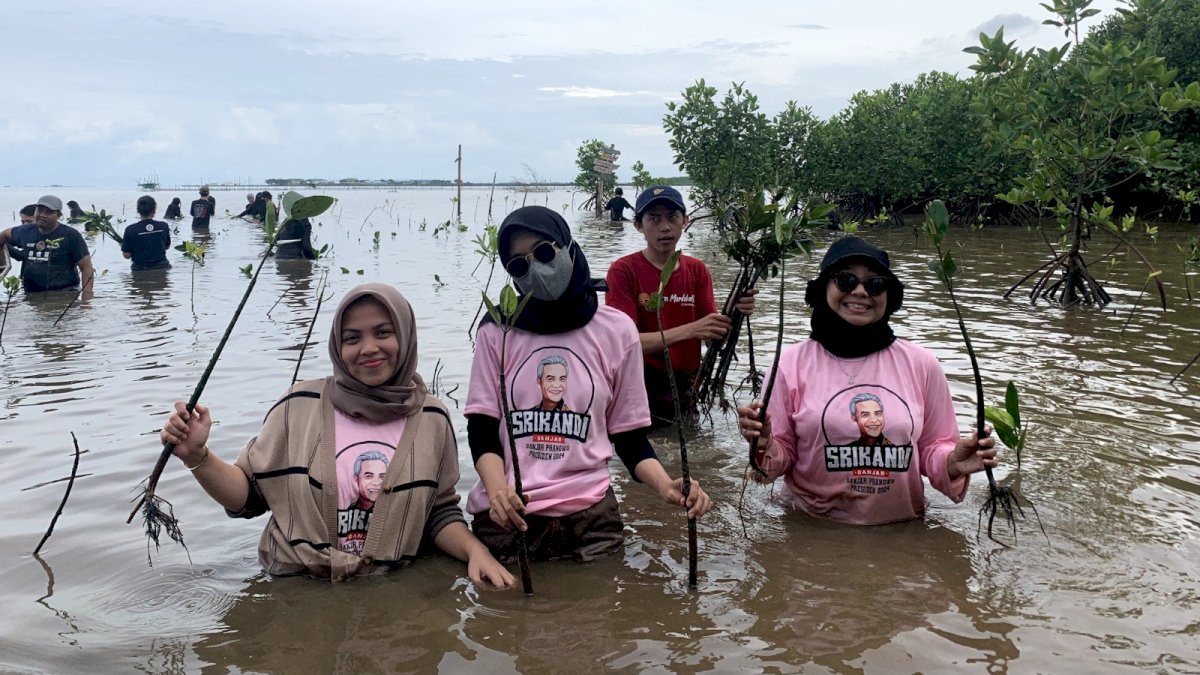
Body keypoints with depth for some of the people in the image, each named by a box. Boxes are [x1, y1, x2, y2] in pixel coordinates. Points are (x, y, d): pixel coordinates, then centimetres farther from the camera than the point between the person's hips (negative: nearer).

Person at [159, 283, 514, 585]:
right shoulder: (300, 405, -1)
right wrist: (198, 457, -12)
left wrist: (475, 549, -7)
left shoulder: (431, 419, 3)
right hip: (295, 590, -1)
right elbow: (248, 496, 5)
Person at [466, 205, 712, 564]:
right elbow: (482, 430, -1)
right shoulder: (496, 330, 1)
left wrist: (666, 485, -15)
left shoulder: (617, 330, 1)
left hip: (589, 513, 0)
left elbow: (629, 434, 4)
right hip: (505, 514, 0)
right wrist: (497, 488, -22)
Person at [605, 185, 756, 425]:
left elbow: (714, 337, 0)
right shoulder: (623, 270, -9)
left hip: (688, 388, 4)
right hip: (642, 388, -4)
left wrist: (735, 313, -21)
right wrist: (690, 330, -29)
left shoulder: (697, 270, 5)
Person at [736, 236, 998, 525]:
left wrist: (953, 464, -7)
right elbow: (783, 456, 4)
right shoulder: (791, 363, -1)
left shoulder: (921, 364, 3)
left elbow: (931, 449, 13)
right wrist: (764, 447, -16)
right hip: (812, 529, 0)